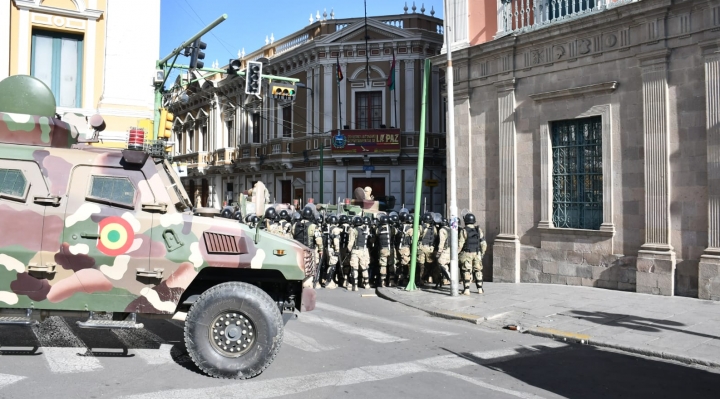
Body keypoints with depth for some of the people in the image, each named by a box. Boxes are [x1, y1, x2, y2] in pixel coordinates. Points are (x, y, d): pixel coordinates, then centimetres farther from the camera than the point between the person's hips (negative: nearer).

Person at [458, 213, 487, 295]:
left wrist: (456, 254, -3)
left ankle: (466, 290, -3)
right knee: (478, 271, 14)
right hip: (477, 254, 4)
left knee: (466, 272, 1)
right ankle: (480, 289, 17)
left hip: (466, 254, -4)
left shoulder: (464, 231, -10)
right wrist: (481, 253, 16)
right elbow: (484, 244, 5)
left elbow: (460, 244, -12)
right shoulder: (479, 230, 4)